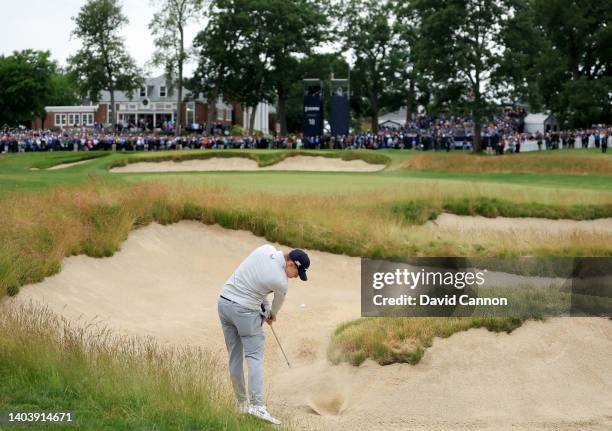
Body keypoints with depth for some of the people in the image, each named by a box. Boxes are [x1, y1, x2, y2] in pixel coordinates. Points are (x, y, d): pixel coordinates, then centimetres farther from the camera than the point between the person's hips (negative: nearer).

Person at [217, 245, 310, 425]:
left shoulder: (266, 249, -1)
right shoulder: (281, 282, -14)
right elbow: (277, 304, 8)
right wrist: (272, 315, 31)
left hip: (224, 302, 7)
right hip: (245, 311, -7)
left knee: (234, 357, 11)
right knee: (255, 357, -4)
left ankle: (242, 403, 17)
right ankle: (257, 405, -16)